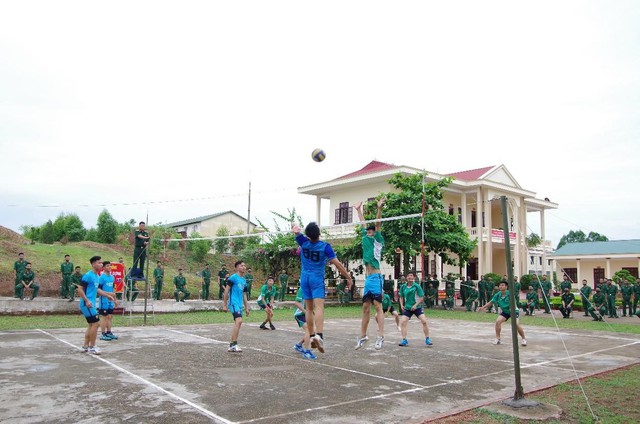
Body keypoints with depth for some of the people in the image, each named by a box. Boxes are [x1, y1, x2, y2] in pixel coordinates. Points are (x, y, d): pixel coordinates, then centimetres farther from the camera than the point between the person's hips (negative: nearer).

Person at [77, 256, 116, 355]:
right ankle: (92, 347, 0)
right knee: (95, 323, -8)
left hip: (91, 304, 10)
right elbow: (80, 289, -17)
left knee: (91, 324, 15)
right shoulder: (88, 275, -15)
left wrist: (108, 295, 23)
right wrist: (87, 301, -23)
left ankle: (85, 346, 23)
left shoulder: (97, 276, 13)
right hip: (87, 304, -10)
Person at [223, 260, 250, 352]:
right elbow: (226, 291, -6)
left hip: (240, 304, 8)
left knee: (237, 324, 8)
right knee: (239, 321, -22)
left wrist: (246, 307, 22)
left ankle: (231, 346, 16)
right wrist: (225, 305, -8)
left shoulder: (244, 280, 17)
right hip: (233, 303, -8)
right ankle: (234, 344, -20)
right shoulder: (233, 278, -5)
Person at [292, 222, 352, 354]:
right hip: (317, 278, -4)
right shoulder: (325, 246, -12)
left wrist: (295, 228, -18)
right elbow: (337, 264, -13)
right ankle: (319, 335, -31)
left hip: (304, 278, 4)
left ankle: (311, 336, 12)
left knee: (309, 308, 11)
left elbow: (295, 228, 8)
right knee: (319, 308, -14)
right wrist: (348, 277, -7)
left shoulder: (304, 242, -3)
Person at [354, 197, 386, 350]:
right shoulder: (366, 239, 16)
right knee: (365, 308, 10)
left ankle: (381, 337, -9)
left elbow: (377, 224, -13)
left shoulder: (378, 240, -1)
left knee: (378, 306, -9)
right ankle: (362, 336, 17)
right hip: (368, 278, 8)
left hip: (376, 277, -8)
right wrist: (359, 210, 30)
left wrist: (379, 208, -21)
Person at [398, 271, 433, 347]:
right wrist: (401, 305, -1)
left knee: (424, 321, -14)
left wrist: (415, 305, -19)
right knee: (403, 322, -12)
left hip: (417, 307, -3)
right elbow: (401, 297, 12)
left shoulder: (417, 286, -10)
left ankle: (427, 339, 4)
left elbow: (421, 297, -8)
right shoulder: (403, 287, -1)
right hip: (407, 308, 3)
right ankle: (404, 340, -2)